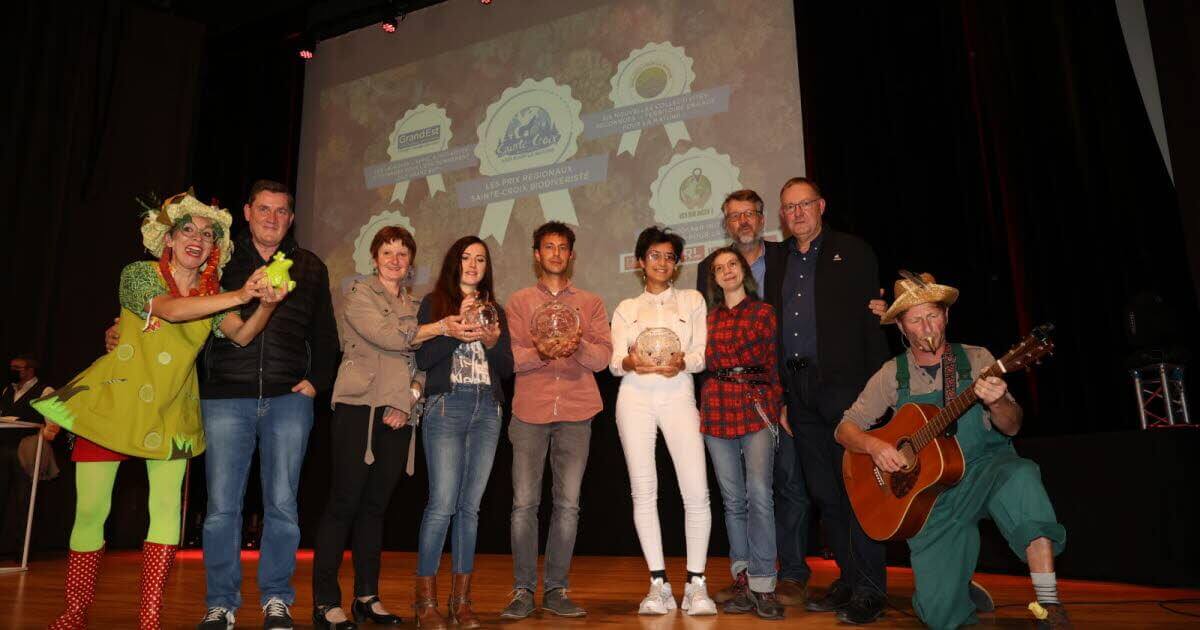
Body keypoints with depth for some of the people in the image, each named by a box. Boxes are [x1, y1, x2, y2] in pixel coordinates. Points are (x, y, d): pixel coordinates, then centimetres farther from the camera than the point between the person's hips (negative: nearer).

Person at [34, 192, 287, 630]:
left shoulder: (211, 296, 6)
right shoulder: (139, 275, -5)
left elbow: (242, 336, -9)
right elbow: (170, 309, -25)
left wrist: (266, 304, -29)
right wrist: (239, 295, -35)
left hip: (170, 413, 3)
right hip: (113, 402, -3)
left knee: (167, 505, -6)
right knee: (90, 511, 0)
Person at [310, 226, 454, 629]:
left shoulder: (415, 305, 17)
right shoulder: (358, 294, 1)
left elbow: (421, 363, 12)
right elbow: (386, 336, -15)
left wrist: (407, 402, -4)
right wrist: (439, 328, -11)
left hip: (398, 414, 5)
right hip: (358, 408, -5)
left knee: (376, 505, 10)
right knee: (344, 503, -4)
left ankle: (367, 597, 19)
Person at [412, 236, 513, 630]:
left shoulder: (495, 310, 18)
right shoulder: (434, 303, 8)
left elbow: (507, 369, 13)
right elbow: (423, 359, -3)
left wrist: (493, 342, -5)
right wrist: (455, 331, -15)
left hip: (487, 409, 3)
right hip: (446, 405, -3)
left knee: (470, 505, 3)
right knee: (443, 503, -10)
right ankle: (425, 598, 1)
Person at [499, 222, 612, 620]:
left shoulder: (590, 303, 14)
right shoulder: (519, 302, 12)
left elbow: (603, 357, 3)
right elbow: (510, 356, 0)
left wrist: (577, 347, -17)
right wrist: (541, 353, -19)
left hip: (575, 413, 1)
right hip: (530, 411, -1)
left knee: (568, 504, 2)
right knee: (524, 503, -2)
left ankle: (555, 590, 12)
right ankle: (523, 590, 10)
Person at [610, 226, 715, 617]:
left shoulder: (692, 300, 16)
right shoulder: (626, 309, 17)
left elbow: (702, 354, 6)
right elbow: (614, 362, 6)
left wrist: (682, 363, -16)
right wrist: (630, 363, -18)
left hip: (678, 395, -1)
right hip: (635, 397, 1)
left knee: (697, 492, -10)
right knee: (644, 492, -1)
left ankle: (695, 584, 2)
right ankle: (658, 584, 8)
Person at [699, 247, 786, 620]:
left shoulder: (764, 312, 10)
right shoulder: (709, 318, 17)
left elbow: (772, 365, 9)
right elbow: (706, 362, 12)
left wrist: (780, 404, 2)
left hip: (758, 407, -2)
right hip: (718, 409, 3)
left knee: (759, 495, -13)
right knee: (733, 499, 4)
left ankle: (762, 584, -7)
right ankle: (743, 582, 11)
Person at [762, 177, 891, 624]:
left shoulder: (852, 251, 5)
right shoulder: (776, 258, 17)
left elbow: (872, 319, -1)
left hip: (842, 384, -5)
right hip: (797, 389, 5)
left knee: (854, 486, -5)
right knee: (823, 493, 9)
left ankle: (870, 589, 4)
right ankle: (849, 580, 19)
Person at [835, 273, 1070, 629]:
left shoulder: (975, 360, 1)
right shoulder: (892, 375, 2)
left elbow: (1011, 427, -8)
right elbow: (845, 429, 2)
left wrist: (996, 403, -30)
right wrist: (873, 445, -19)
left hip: (984, 470, 0)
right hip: (927, 490, 1)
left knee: (1021, 476, -37)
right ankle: (964, 592, 27)